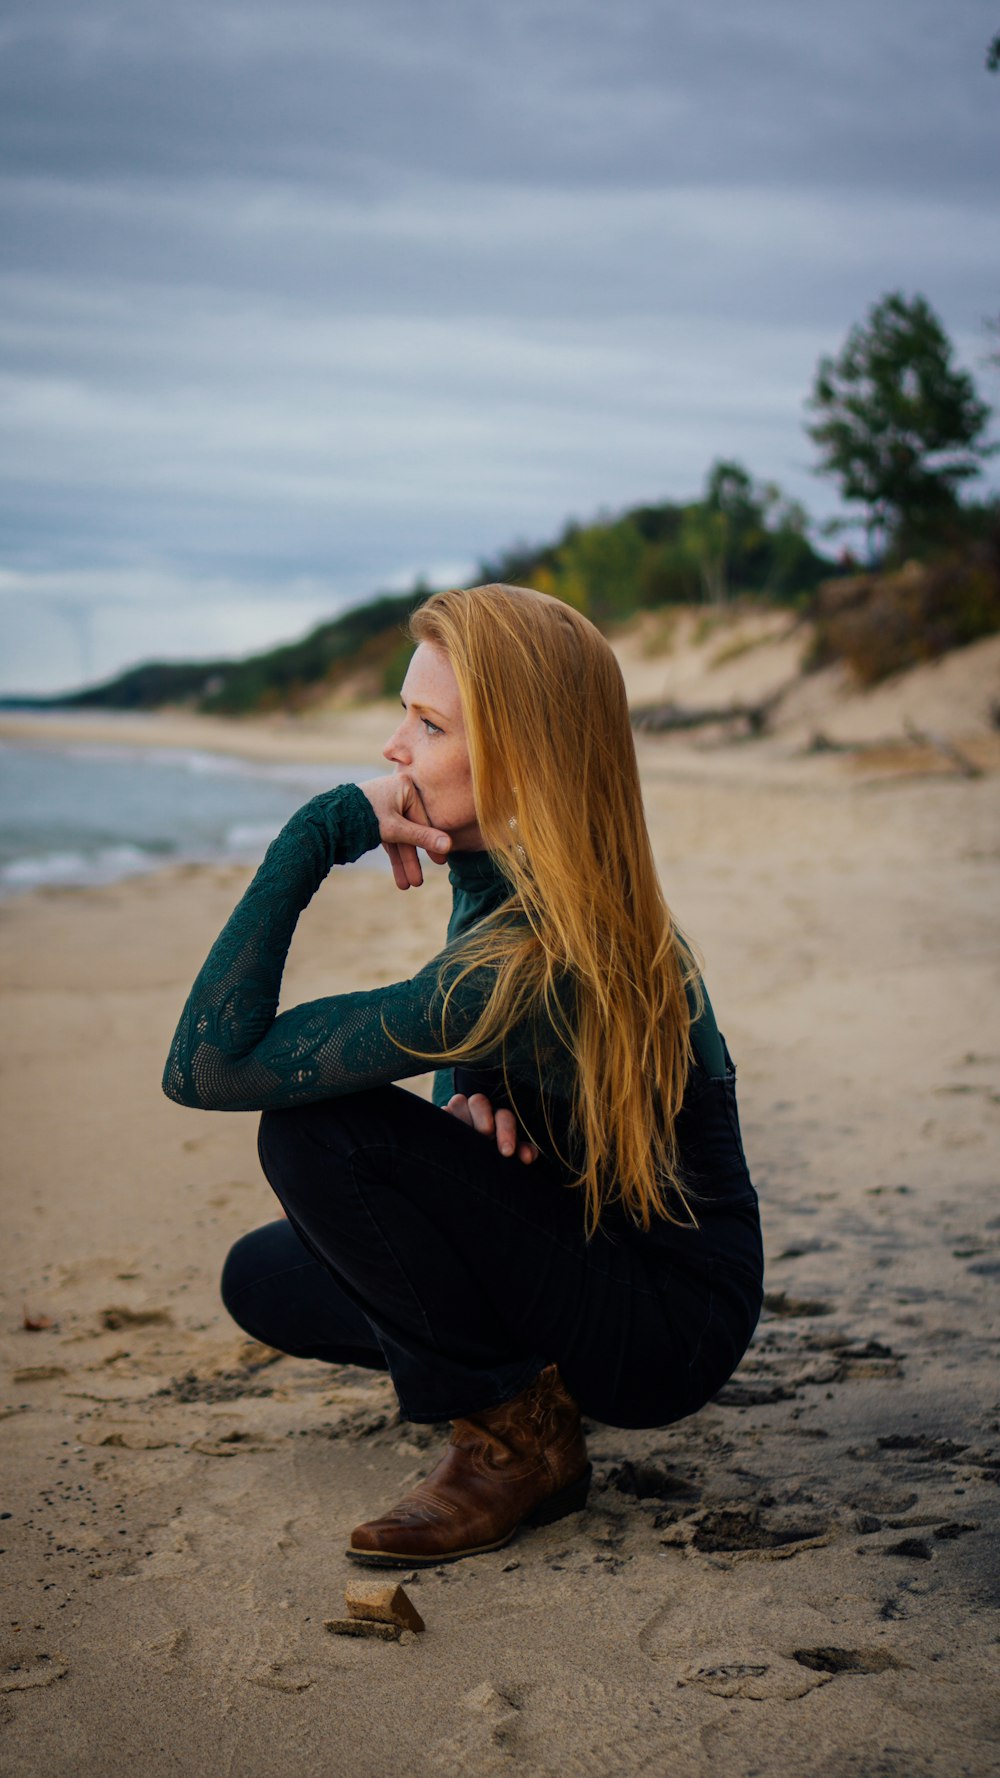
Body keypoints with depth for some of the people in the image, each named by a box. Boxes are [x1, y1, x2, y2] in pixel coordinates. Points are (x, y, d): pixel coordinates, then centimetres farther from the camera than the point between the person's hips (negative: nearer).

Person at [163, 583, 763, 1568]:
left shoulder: (531, 966, -32)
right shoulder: (499, 870, -4)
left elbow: (204, 1065, -31)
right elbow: (460, 1038, 16)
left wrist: (319, 831, -29)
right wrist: (468, 1096, -9)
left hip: (673, 1329, -8)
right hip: (602, 1237, 9)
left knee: (311, 1129, -22)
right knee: (263, 1279, 6)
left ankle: (515, 1439, -8)